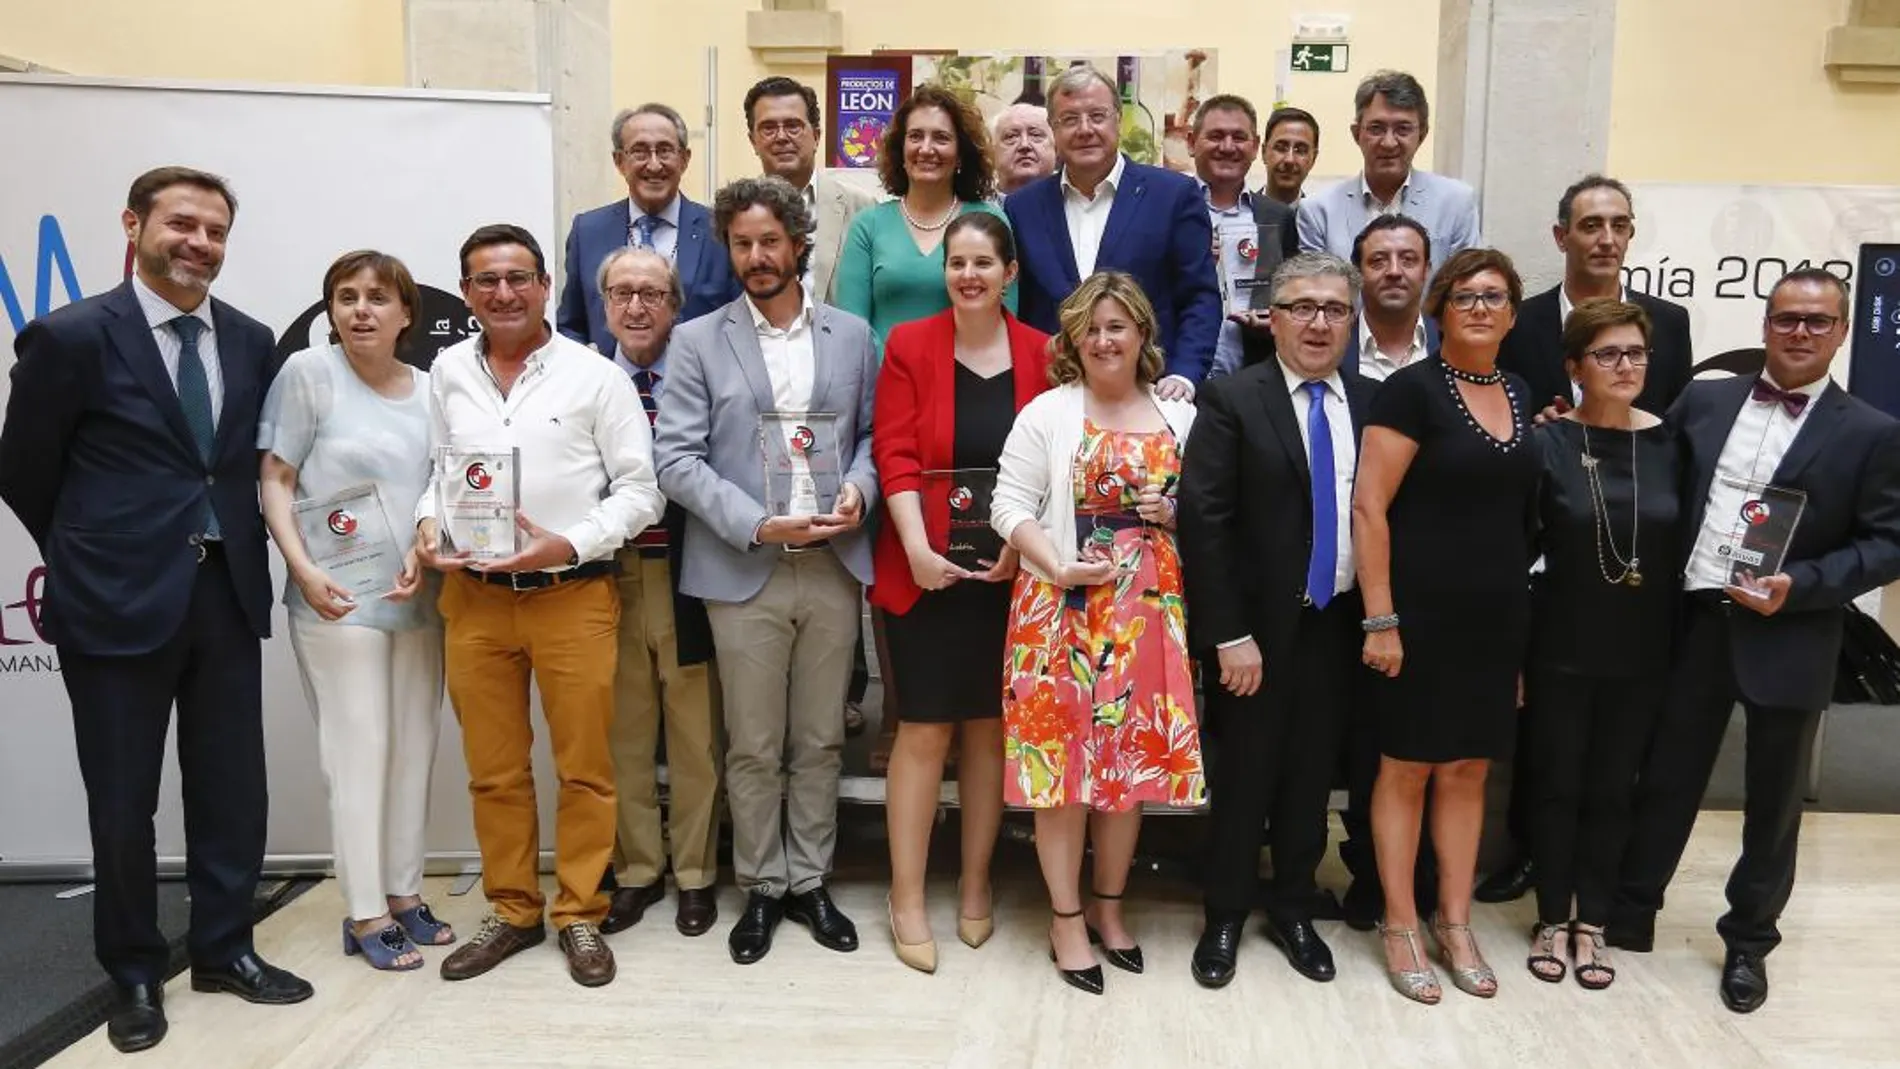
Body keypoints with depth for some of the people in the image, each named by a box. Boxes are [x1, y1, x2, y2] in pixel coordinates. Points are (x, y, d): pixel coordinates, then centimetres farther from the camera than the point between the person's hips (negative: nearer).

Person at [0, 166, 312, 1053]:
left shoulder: (252, 342, 6)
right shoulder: (71, 336, -8)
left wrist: (229, 548, 9)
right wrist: (97, 554, 8)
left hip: (228, 597, 4)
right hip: (119, 602, -4)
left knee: (233, 789, 12)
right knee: (123, 801, 9)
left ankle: (223, 949, 29)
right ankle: (134, 973, 27)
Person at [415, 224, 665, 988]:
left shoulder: (596, 375, -5)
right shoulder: (447, 373, 7)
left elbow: (640, 489, -5)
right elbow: (442, 465, 18)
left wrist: (569, 544, -16)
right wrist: (429, 522, -2)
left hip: (573, 596, -3)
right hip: (473, 597, 3)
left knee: (584, 766, 5)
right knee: (493, 770, 12)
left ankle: (579, 915, 21)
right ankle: (511, 911, 28)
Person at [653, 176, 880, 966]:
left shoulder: (852, 335, 8)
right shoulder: (698, 341, 2)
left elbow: (873, 435, 11)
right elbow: (677, 458, -5)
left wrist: (857, 492, -10)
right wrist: (757, 524, -16)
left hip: (833, 568, 2)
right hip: (743, 572, -2)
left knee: (820, 741, 11)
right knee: (753, 748, 7)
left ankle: (810, 882, 26)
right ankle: (762, 887, 23)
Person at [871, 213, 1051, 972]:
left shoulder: (1041, 354, 4)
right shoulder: (908, 346, 0)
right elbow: (894, 454, -6)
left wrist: (1023, 545, -11)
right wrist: (918, 549, -17)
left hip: (1010, 570, 2)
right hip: (926, 568, -2)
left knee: (991, 727, 11)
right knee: (924, 731, 1)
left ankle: (975, 885, 26)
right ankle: (906, 901, 12)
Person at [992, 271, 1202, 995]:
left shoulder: (1180, 418, 10)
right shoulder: (1047, 413, 0)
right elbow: (1010, 506, -5)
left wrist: (1176, 517, -4)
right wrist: (1059, 567, -17)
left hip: (1147, 615, 3)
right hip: (1063, 611, -3)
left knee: (1134, 759, 9)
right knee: (1061, 758, 0)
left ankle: (1110, 907, 26)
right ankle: (1067, 919, 15)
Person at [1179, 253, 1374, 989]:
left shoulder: (1372, 404, 5)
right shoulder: (1232, 401, -7)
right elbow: (1204, 521, -12)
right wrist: (1230, 636, -15)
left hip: (1337, 625, 3)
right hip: (1258, 627, -3)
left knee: (1311, 777, 14)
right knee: (1242, 778, 8)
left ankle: (1293, 911, 32)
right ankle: (1225, 918, 26)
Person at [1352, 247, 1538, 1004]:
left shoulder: (1523, 397, 10)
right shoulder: (1412, 389, -9)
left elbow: (1522, 503, 17)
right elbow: (1369, 508, -14)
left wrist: (1524, 606, 11)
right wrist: (1380, 618, -18)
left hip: (1498, 613, 6)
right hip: (1422, 610, -6)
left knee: (1468, 769, 13)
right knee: (1407, 767, 4)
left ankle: (1455, 923, 25)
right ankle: (1400, 927, 17)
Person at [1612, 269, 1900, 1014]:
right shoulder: (1704, 401, 7)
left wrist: (1802, 585, -17)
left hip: (1788, 638, -1)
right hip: (1693, 623, 2)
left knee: (1773, 802, 12)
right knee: (1665, 779, 12)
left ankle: (1748, 943, 29)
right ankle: (1629, 912, 27)